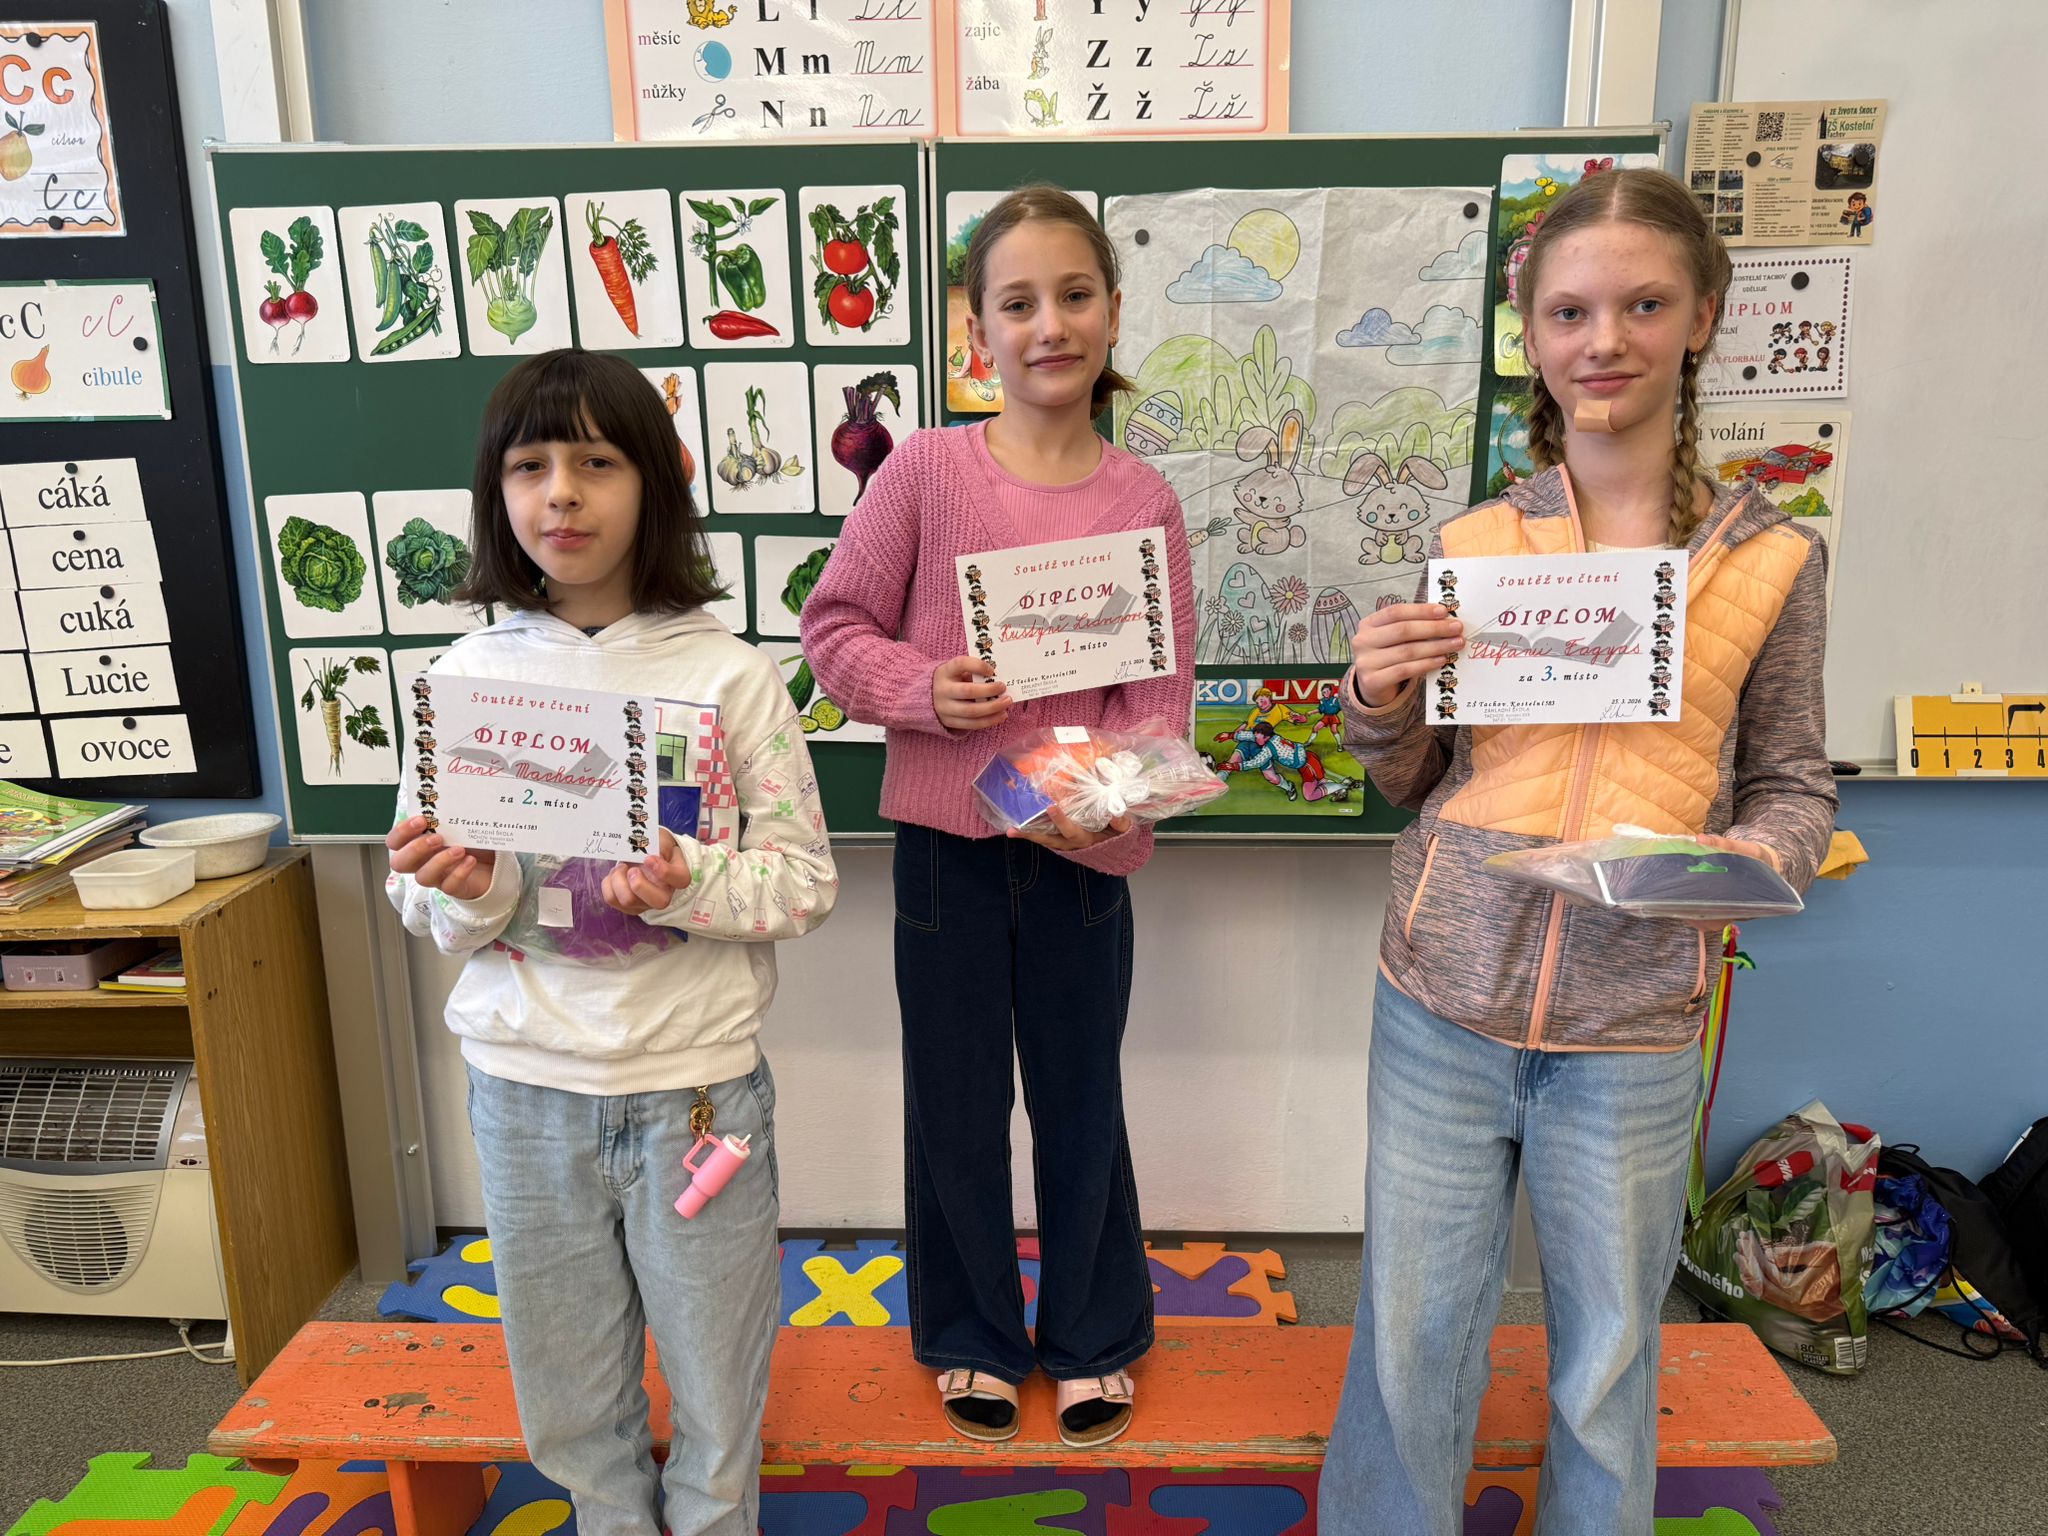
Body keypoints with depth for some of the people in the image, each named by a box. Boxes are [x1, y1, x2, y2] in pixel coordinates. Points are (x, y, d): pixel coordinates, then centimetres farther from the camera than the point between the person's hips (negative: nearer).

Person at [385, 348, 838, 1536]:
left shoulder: (726, 673, -8)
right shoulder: (471, 672, 0)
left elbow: (806, 878, -6)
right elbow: (429, 911, 5)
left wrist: (689, 884, -23)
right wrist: (471, 892, -17)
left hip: (696, 1079, -2)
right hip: (527, 1081, 2)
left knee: (716, 1371, 15)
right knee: (570, 1393, 19)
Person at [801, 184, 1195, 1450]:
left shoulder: (1144, 497, -3)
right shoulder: (924, 471, -6)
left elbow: (1161, 690, -4)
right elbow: (835, 627, -1)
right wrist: (921, 688, -19)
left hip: (1081, 848, 1)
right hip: (946, 841, 0)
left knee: (1082, 1101, 16)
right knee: (956, 1103, 14)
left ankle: (1094, 1335, 40)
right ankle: (974, 1336, 39)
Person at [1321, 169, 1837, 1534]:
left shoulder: (1771, 559, 0)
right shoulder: (1470, 544, 2)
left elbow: (1794, 783, 8)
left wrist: (1747, 856, -14)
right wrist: (1381, 702, -12)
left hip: (1633, 1024, 0)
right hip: (1445, 1000, 1)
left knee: (1608, 1353, 17)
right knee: (1412, 1333, 14)